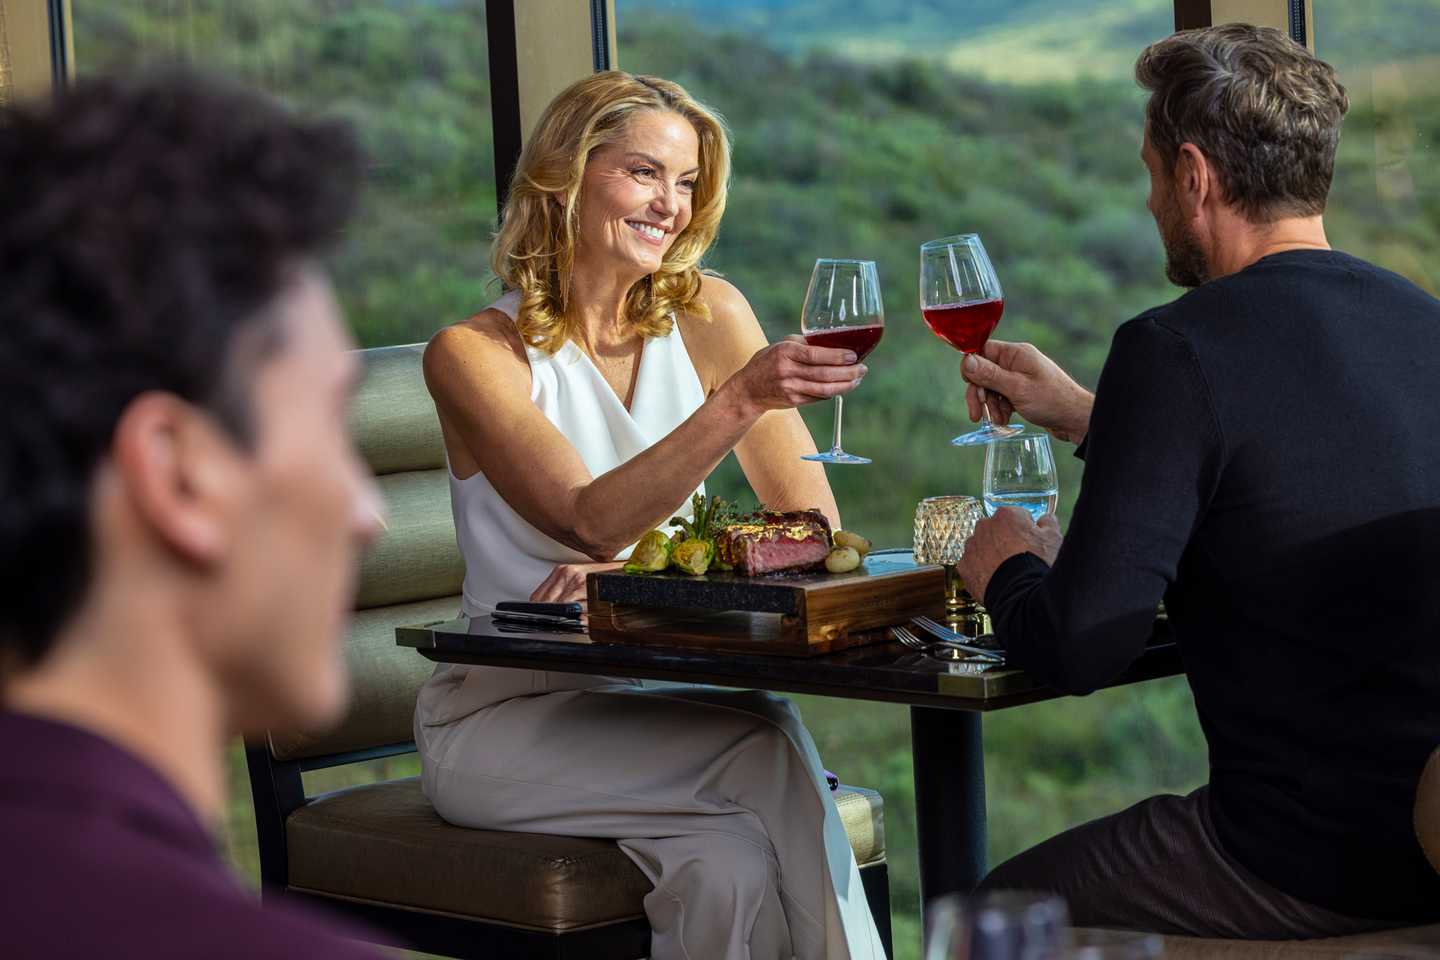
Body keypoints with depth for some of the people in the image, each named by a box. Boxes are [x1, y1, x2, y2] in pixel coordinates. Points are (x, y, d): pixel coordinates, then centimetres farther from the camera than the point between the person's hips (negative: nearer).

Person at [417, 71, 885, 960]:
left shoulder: (707, 315, 4)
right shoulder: (474, 353, -7)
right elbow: (593, 522, -21)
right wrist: (740, 399, -33)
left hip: (661, 700, 3)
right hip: (506, 715, -3)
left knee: (730, 865, -31)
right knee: (766, 761, -29)